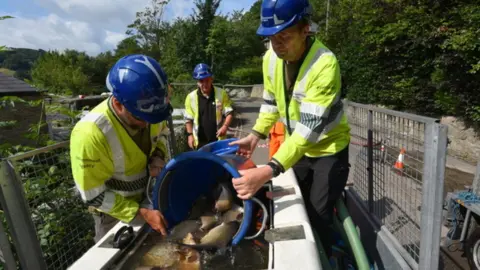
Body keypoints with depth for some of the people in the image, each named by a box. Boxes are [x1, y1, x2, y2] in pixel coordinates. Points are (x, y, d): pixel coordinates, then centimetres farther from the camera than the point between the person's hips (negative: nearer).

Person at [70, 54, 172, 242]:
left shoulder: (147, 110, -21)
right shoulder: (90, 134, -36)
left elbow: (161, 132, 2)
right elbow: (94, 196, -26)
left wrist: (158, 157, -18)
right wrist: (142, 213, -30)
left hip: (149, 195, 5)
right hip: (114, 211, -4)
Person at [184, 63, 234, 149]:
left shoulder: (221, 94, -5)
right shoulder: (191, 97, -3)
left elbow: (229, 113, -2)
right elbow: (188, 119, 3)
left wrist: (225, 126, -18)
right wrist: (190, 135, -5)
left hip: (218, 139, 0)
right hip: (200, 141, 1)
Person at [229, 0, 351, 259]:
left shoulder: (325, 63, -30)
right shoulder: (270, 58, -10)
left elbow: (310, 127, -37)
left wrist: (268, 171, -45)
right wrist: (255, 135, -8)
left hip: (329, 148, -6)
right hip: (297, 146, 6)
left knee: (319, 216, 2)